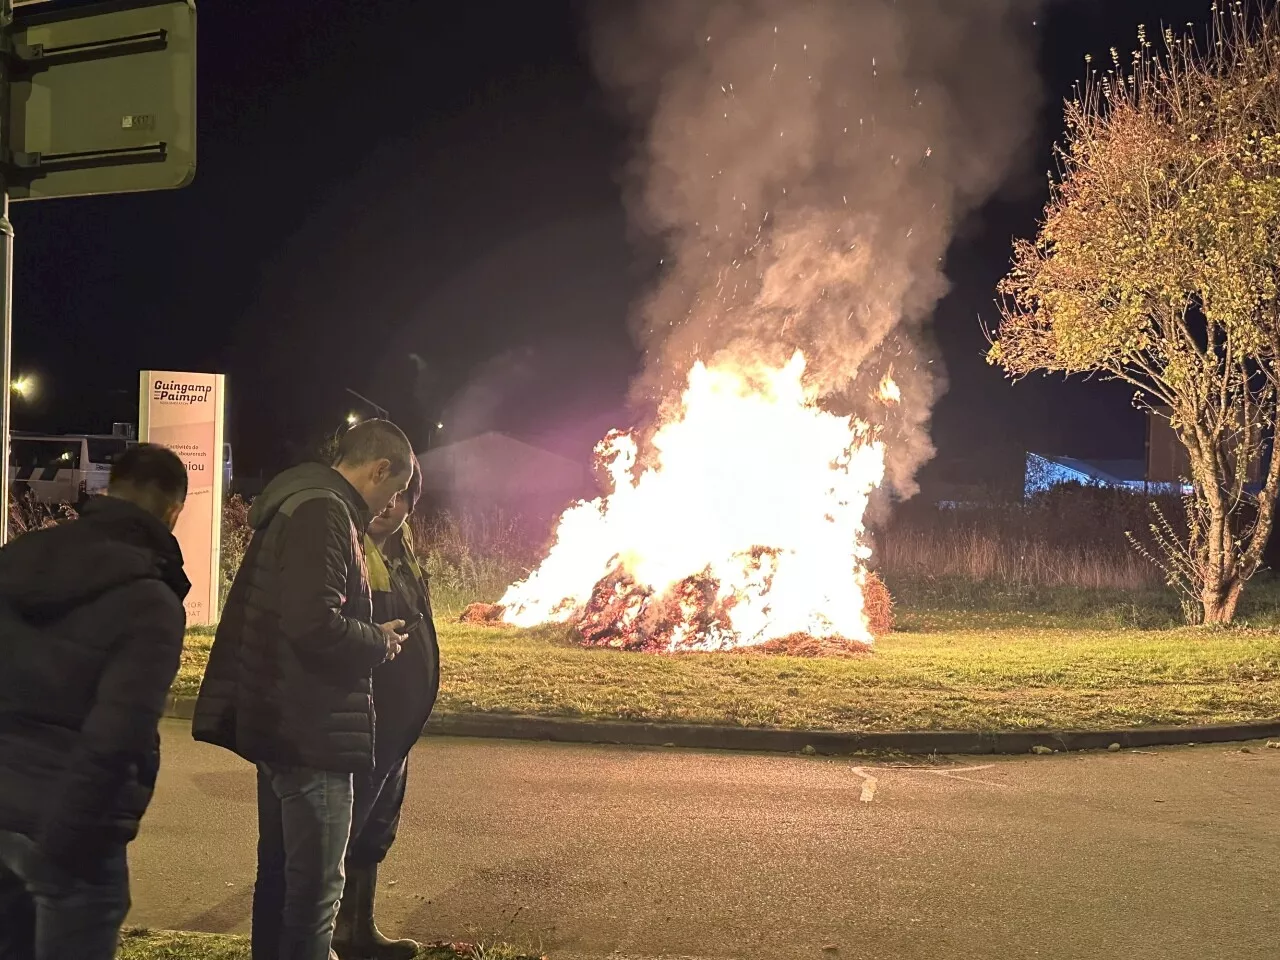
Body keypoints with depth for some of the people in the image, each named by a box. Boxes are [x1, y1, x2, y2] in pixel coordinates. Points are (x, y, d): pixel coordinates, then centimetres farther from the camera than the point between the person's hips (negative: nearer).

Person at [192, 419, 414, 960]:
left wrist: (369, 634, 11)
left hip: (285, 723, 10)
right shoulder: (323, 514, -19)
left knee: (282, 872, 20)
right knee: (316, 884, 0)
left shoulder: (298, 506, 14)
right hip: (311, 729, -10)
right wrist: (379, 641, -12)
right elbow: (316, 625, -29)